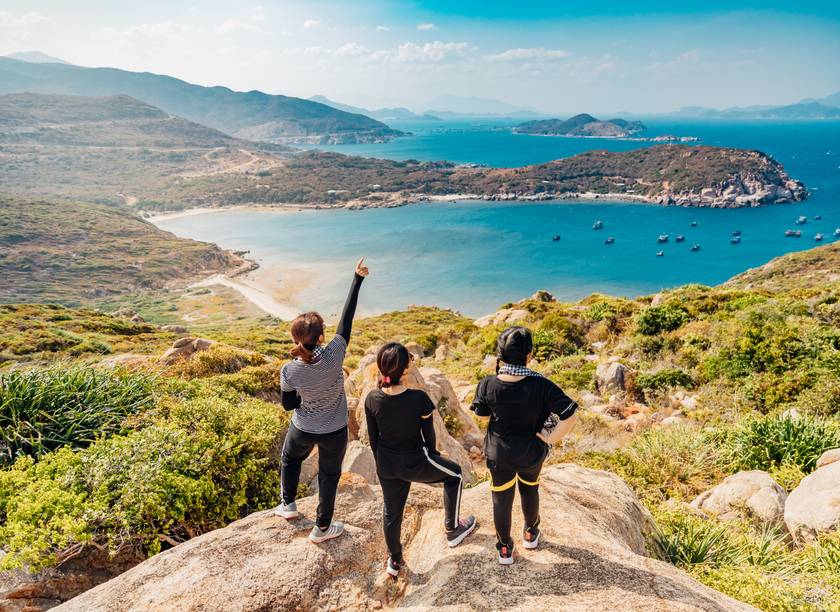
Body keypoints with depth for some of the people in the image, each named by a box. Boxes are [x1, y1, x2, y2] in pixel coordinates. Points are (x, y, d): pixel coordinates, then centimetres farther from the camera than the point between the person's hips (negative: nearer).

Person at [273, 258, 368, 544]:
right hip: (334, 432, -1)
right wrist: (358, 278, -13)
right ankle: (322, 528, 38)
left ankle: (288, 504, 50)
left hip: (303, 430, 1)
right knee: (329, 476, 21)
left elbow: (288, 404, -8)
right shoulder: (333, 356, -30)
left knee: (289, 458, 34)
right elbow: (346, 319, -21)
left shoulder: (289, 372, -25)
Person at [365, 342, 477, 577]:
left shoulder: (372, 399, -15)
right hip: (415, 464, -4)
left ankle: (394, 561, 46)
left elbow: (373, 437, -1)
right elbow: (429, 434, -10)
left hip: (386, 466, 4)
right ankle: (452, 530, 37)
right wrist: (433, 457, 12)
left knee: (392, 511, 25)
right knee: (454, 474, 25)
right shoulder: (419, 399, -26)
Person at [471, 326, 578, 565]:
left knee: (502, 500, 21)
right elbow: (570, 417, -28)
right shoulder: (541, 386, -27)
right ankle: (530, 534, 53)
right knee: (529, 490, 30)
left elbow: (481, 415, -5)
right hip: (532, 453, 0)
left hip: (498, 454, 0)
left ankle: (505, 549, 40)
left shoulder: (488, 385, -23)